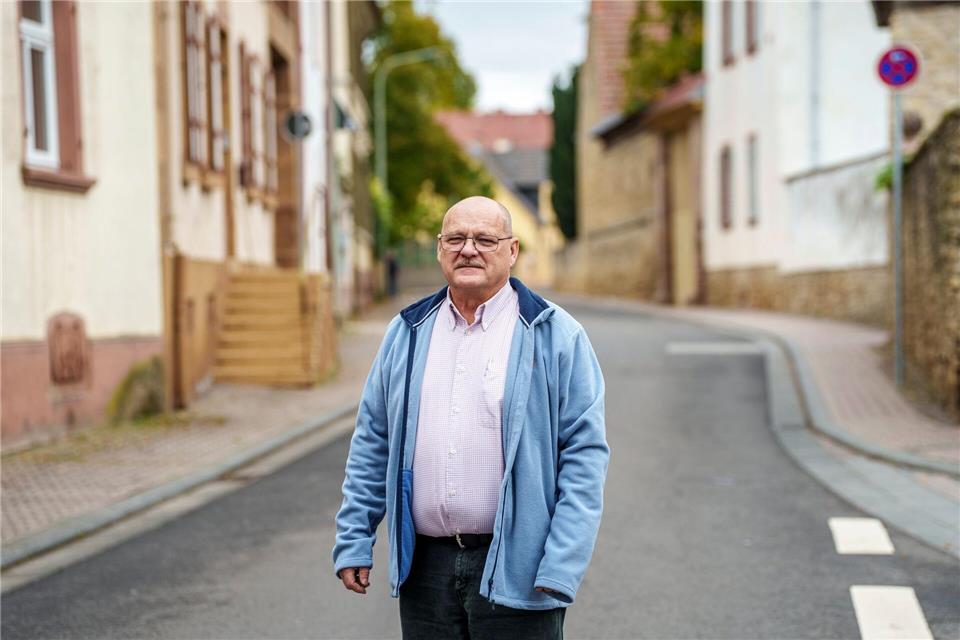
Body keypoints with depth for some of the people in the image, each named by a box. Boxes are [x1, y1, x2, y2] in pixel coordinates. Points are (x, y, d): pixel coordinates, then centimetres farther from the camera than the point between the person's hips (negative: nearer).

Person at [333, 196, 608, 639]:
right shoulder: (407, 333, 10)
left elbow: (584, 453, -6)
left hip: (515, 571, -4)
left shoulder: (555, 335, -2)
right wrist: (354, 542, 6)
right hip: (425, 568, 4)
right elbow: (372, 444, 13)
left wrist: (562, 568, -13)